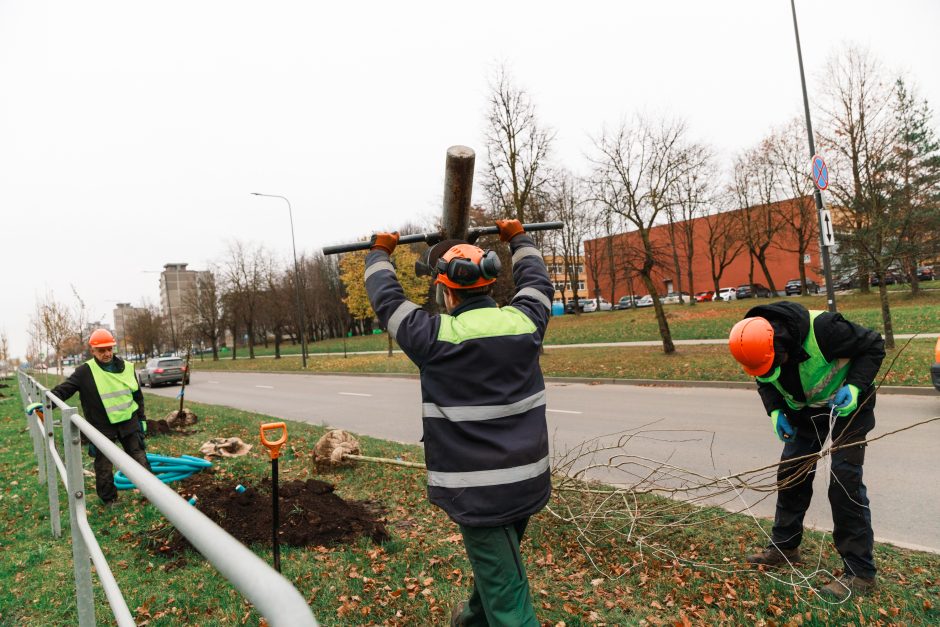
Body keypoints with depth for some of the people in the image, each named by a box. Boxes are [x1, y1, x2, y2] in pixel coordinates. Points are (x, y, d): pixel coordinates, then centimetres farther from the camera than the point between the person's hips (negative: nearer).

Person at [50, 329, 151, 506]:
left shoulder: (127, 367, 1)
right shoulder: (85, 371, -10)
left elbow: (137, 395, 10)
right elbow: (63, 390, -10)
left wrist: (141, 418, 13)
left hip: (128, 422, 2)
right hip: (102, 427, -2)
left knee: (140, 458, 9)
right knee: (104, 466, 11)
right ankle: (109, 499, 29)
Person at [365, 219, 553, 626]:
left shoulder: (436, 337, -14)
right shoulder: (524, 321, -3)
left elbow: (386, 299, 1)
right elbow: (537, 281, 18)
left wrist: (380, 253, 18)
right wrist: (517, 238, 34)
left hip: (477, 490, -6)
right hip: (529, 480, 6)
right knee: (495, 564, 29)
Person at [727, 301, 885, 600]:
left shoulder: (822, 328, -36)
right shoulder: (758, 347, -18)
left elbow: (873, 345, -20)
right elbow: (765, 382, 2)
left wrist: (855, 387, -33)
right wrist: (775, 410, -15)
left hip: (846, 405, -5)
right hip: (804, 410, 6)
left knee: (844, 481, -11)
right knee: (791, 473, 7)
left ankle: (860, 572, 0)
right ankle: (784, 546, 23)